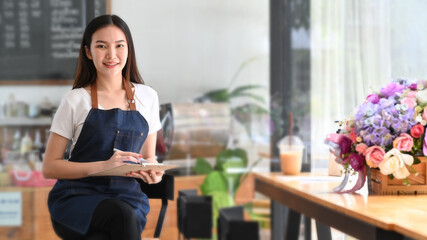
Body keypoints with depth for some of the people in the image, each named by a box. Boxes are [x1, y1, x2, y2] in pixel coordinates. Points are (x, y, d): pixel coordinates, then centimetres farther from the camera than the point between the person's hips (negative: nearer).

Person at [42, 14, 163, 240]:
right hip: (78, 195, -2)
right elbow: (49, 168, 0)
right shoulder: (75, 101, 2)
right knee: (123, 215, -35)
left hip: (126, 196, 3)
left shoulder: (147, 97, 11)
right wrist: (103, 166, -14)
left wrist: (152, 173, -4)